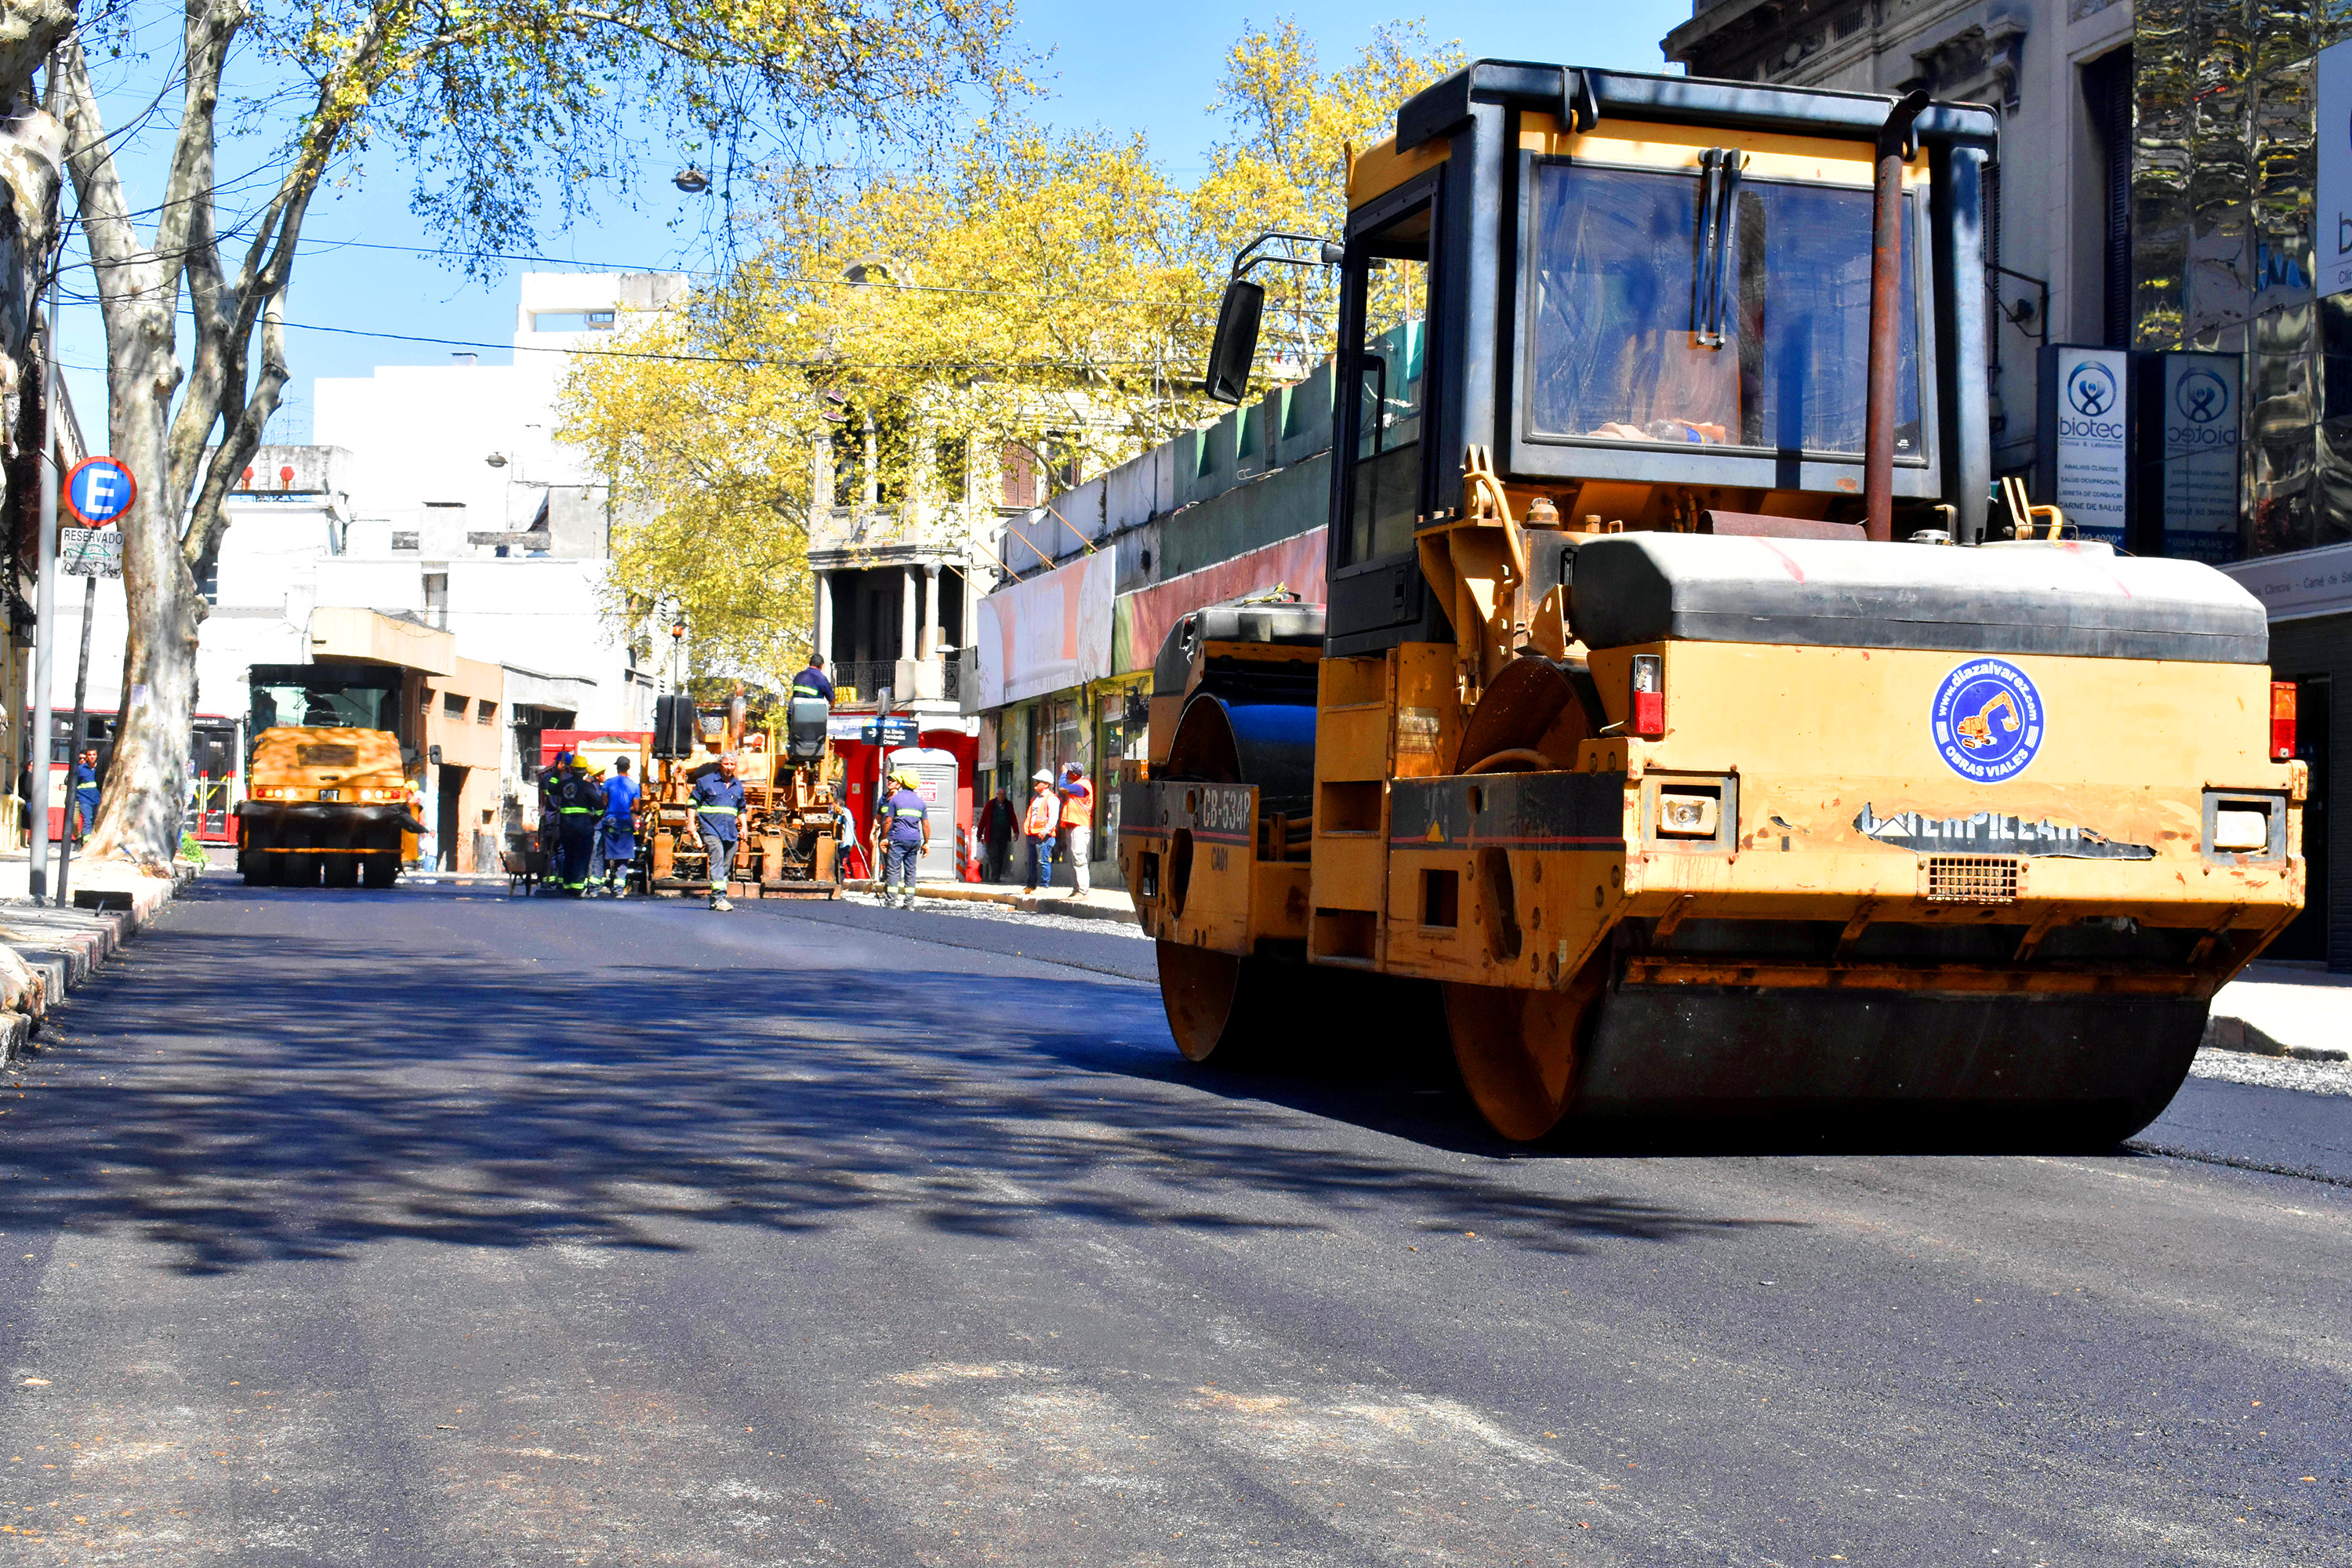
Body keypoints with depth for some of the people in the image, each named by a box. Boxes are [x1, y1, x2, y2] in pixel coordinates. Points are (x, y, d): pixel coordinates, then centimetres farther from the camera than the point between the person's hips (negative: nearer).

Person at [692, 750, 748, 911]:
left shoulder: (738, 786, 17)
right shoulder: (706, 781, 3)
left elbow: (741, 809, 29)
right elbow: (693, 802, 7)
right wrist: (692, 823, 0)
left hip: (730, 832, 6)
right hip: (711, 829, -5)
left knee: (727, 866, 6)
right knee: (717, 860, -20)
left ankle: (715, 899, 16)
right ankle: (719, 897, -27)